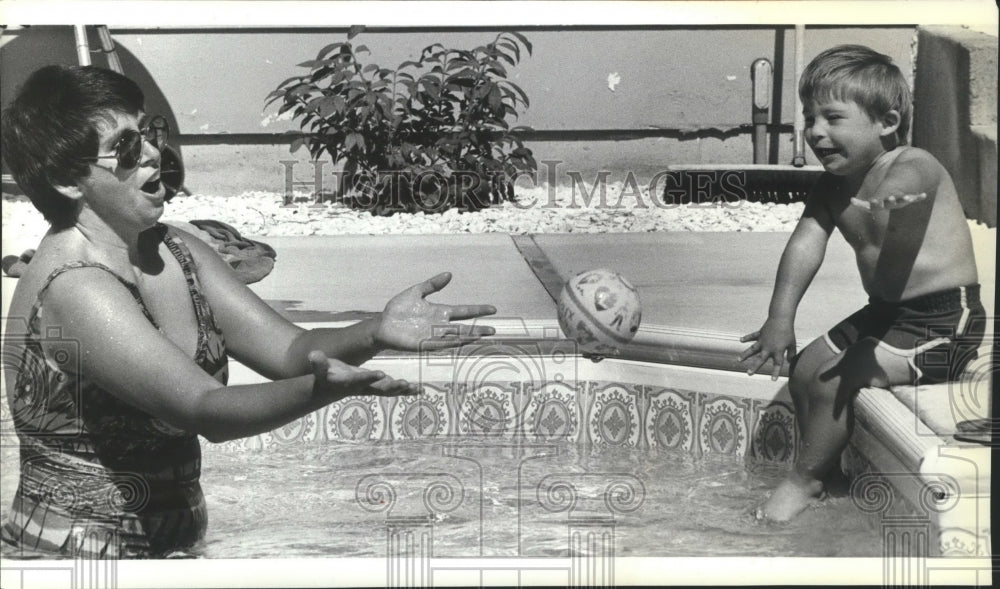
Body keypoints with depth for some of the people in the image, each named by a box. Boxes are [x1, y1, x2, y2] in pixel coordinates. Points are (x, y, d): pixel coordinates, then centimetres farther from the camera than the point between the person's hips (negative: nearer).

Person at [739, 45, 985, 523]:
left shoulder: (913, 168, -22)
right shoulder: (833, 184, 4)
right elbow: (805, 245, -9)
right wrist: (780, 318, -20)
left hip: (944, 318, -9)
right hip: (886, 313, 9)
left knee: (832, 381, -16)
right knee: (802, 371, 9)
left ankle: (804, 480, 3)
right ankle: (827, 470, 24)